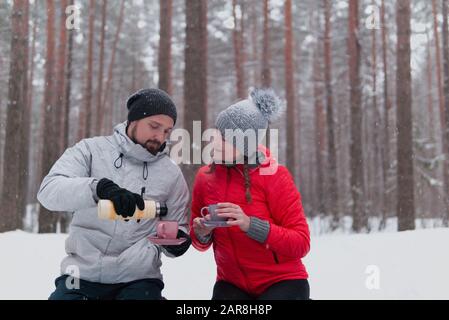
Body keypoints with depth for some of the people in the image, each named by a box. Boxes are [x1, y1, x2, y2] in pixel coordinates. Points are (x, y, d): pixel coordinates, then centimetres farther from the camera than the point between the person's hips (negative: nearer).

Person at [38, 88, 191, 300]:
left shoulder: (171, 174, 3)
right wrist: (100, 187, -32)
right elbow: (49, 191, -15)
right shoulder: (91, 150, -1)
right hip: (82, 276, -1)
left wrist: (177, 240, -13)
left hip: (138, 280, 1)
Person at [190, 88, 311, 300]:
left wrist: (250, 225, -28)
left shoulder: (274, 176, -14)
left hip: (282, 282, -3)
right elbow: (201, 244, 10)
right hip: (232, 284, 4)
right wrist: (201, 233, -13)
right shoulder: (204, 177, -2)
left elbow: (301, 243, -16)